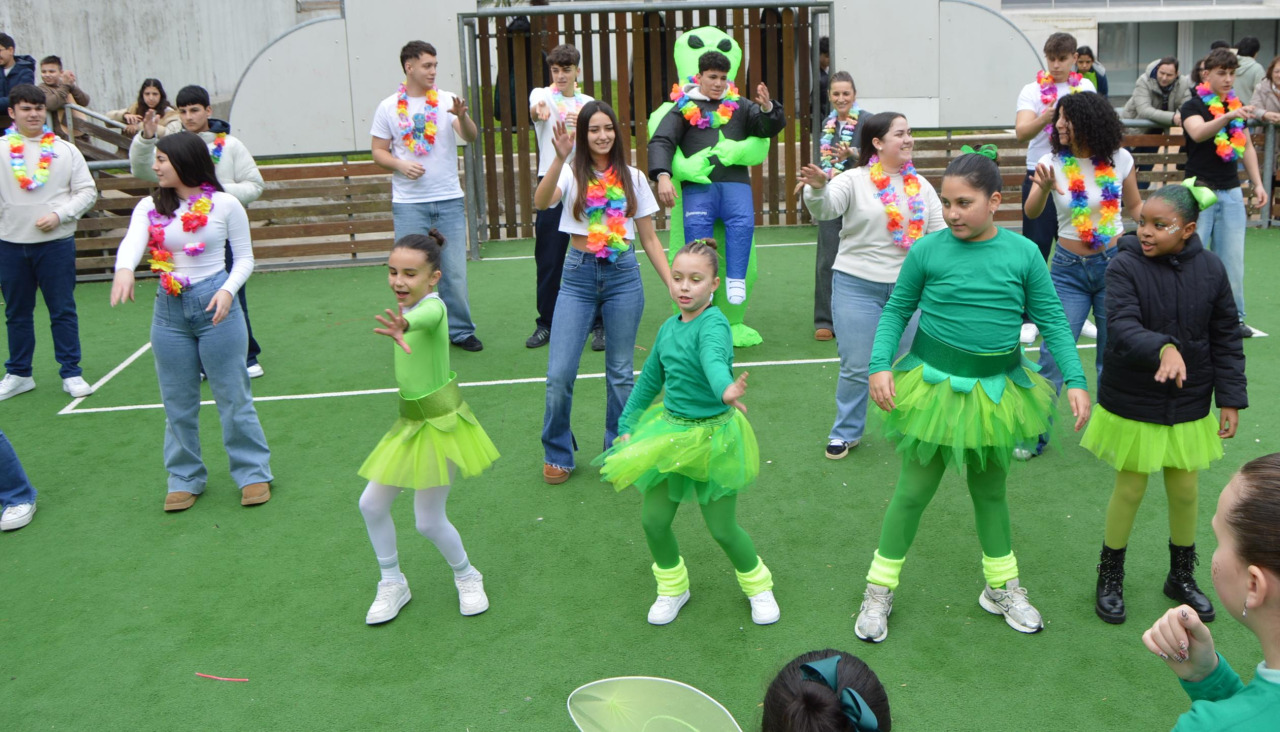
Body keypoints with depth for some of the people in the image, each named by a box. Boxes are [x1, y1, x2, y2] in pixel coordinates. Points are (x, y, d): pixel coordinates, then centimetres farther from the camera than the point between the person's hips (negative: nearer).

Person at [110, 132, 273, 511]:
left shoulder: (224, 204, -4)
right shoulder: (150, 207, 3)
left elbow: (244, 258, 1)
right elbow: (132, 242, -16)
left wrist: (228, 290, -17)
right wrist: (124, 269, -38)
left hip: (215, 305, -3)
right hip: (169, 309, 3)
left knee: (233, 395, 4)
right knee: (178, 402, 11)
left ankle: (253, 473, 17)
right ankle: (185, 479, 24)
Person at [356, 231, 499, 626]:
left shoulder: (433, 306, -22)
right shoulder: (408, 306, 5)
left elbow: (424, 317, -48)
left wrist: (403, 326, -69)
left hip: (440, 423, -8)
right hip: (411, 421, 8)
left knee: (429, 522, -1)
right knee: (371, 504, 8)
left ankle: (467, 578, 28)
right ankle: (392, 584, 28)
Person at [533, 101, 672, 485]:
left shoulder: (632, 178, 7)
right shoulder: (572, 174, 2)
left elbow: (650, 239, 9)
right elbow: (541, 201, -20)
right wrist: (560, 158, -33)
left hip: (623, 274, 1)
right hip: (578, 274, -1)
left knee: (620, 373, 8)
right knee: (559, 374, -5)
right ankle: (557, 454, 15)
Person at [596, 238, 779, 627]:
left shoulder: (713, 324, -19)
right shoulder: (668, 327, 3)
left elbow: (715, 358, -43)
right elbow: (649, 380, 16)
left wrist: (726, 390, -64)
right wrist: (626, 428, 16)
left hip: (711, 437, -6)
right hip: (670, 430, 6)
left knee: (723, 528, 4)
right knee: (653, 520, 6)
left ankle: (757, 585, 33)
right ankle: (673, 587, 33)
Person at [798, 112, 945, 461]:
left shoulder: (921, 186, 10)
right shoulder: (855, 180, -5)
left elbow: (939, 234, 10)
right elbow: (825, 208, -22)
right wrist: (817, 187, -42)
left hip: (909, 287, 4)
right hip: (857, 286, -4)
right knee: (856, 367, 2)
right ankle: (846, 432, 19)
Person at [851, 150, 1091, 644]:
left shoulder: (1023, 254, -6)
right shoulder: (928, 250, -10)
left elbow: (1052, 320, -1)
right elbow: (896, 311, -2)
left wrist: (1076, 381, -8)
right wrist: (880, 365, -14)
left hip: (996, 390, 2)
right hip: (934, 385, -2)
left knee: (991, 490, 20)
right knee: (913, 490, 6)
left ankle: (1002, 588, 38)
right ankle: (879, 590, 21)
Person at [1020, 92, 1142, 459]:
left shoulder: (1120, 159, -4)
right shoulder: (1052, 161, -7)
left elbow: (1135, 207, 8)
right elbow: (1031, 213, -19)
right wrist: (1043, 188, -39)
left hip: (1114, 263, 1)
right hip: (1069, 267, -1)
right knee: (1053, 353, -2)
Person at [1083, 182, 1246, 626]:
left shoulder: (1210, 270, -7)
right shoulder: (1125, 267, -16)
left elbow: (1226, 339, 1)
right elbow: (1123, 327, -28)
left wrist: (1230, 399, -1)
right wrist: (1164, 349, -47)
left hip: (1188, 405, 3)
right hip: (1132, 403, -3)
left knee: (1185, 491, 14)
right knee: (1130, 489, 9)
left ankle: (1182, 577, 36)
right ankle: (1110, 577, 29)